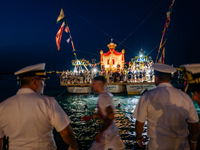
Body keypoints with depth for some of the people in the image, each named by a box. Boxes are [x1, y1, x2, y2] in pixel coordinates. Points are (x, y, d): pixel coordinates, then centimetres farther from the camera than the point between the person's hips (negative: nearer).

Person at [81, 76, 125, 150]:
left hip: (108, 132, -9)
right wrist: (90, 117, 18)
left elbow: (110, 116, -29)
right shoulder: (107, 94, 7)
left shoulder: (103, 97, -22)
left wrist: (100, 132, -24)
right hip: (113, 129, 9)